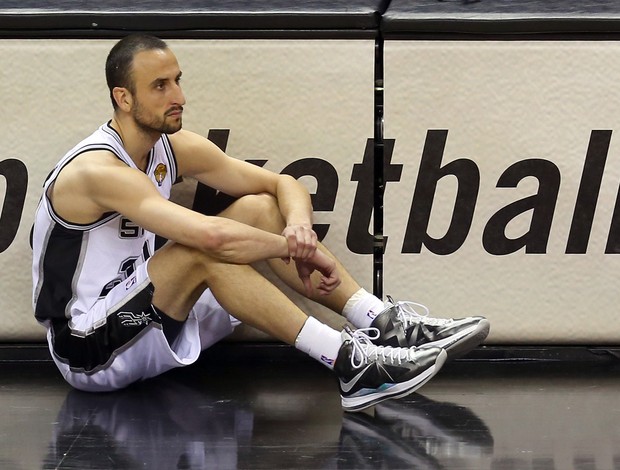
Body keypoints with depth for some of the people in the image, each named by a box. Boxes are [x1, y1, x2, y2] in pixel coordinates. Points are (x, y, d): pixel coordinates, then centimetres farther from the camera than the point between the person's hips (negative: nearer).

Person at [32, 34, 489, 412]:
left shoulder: (174, 147, 2)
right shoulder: (97, 171, -25)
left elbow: (283, 184, 5)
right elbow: (212, 235, -38)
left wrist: (299, 225, -18)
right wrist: (297, 248, -25)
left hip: (143, 316, 9)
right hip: (87, 351, -8)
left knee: (259, 209, -2)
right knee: (204, 252, -32)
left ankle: (385, 323, -11)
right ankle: (348, 362, -33)